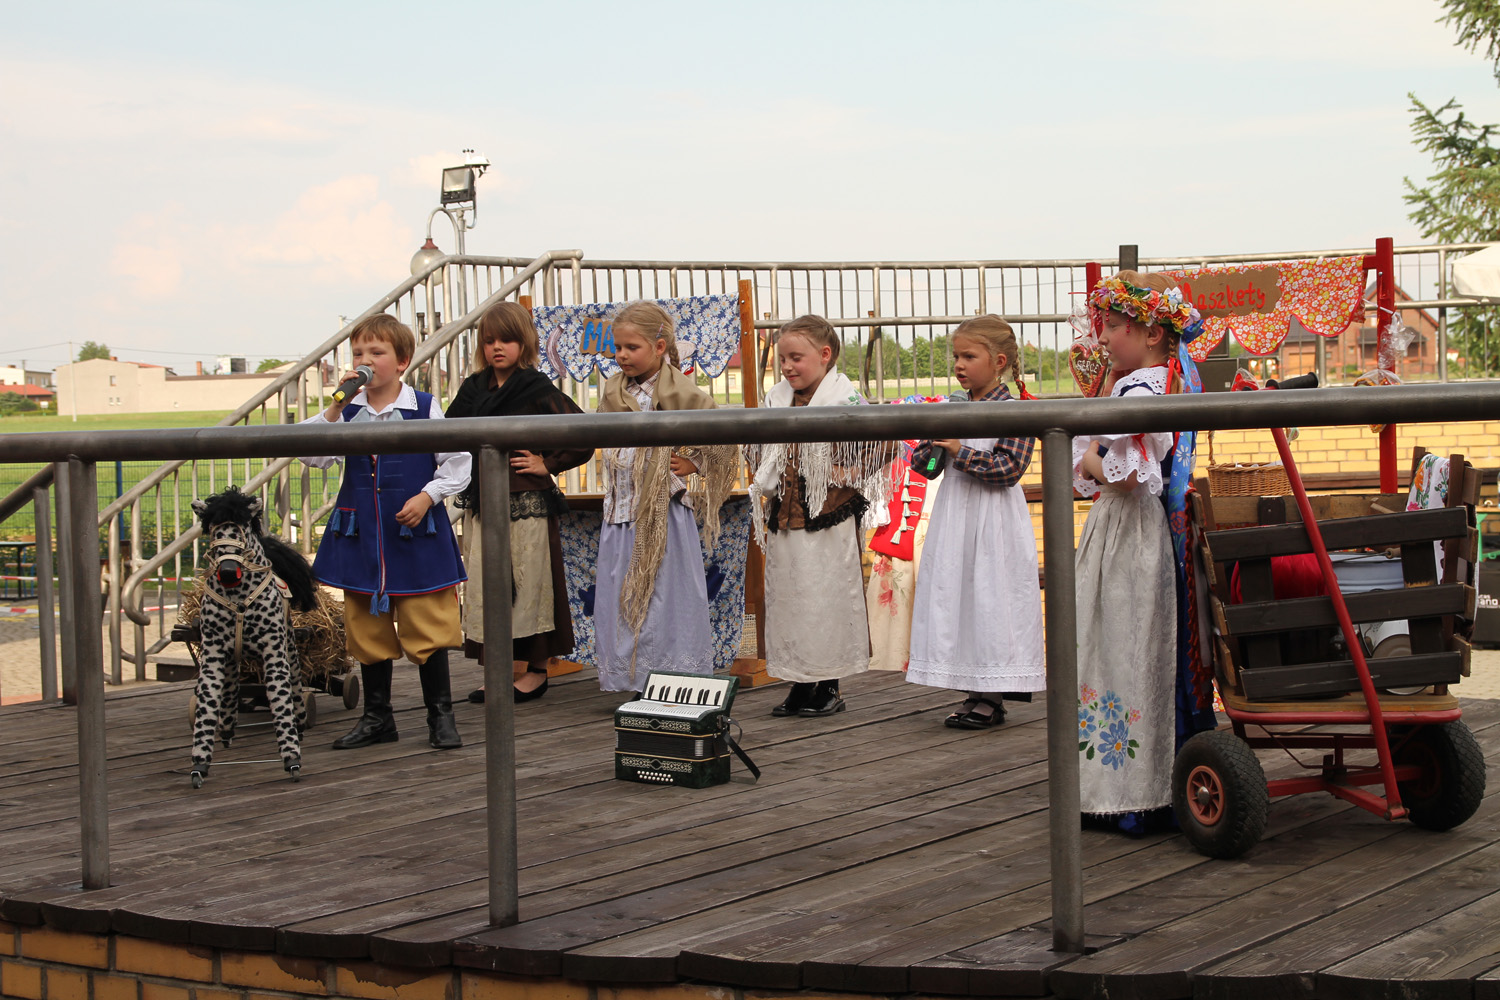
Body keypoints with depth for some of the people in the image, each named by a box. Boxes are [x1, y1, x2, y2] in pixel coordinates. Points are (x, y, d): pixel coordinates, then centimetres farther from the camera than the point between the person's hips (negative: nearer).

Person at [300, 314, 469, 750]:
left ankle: (440, 715, 11)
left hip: (416, 534, -3)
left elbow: (457, 462, 0)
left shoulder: (424, 408, -4)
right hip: (361, 535, 3)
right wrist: (335, 408, -15)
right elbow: (313, 455, -8)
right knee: (367, 629, 10)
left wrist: (427, 496, -13)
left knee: (427, 628, -1)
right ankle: (377, 717, 21)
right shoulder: (348, 411, 3)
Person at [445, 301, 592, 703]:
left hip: (527, 504, -5)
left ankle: (537, 670, 13)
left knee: (528, 583, 1)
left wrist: (548, 464, -7)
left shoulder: (537, 391, -6)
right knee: (482, 587, 6)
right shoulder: (473, 390, 10)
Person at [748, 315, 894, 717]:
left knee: (828, 600, 0)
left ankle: (830, 687, 11)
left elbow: (885, 443, -10)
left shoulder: (845, 400, -10)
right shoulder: (775, 400, 8)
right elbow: (755, 452, 22)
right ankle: (800, 683, 20)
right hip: (784, 520, 6)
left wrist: (848, 475, -12)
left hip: (828, 521, -6)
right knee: (785, 598, 9)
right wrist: (765, 491, 12)